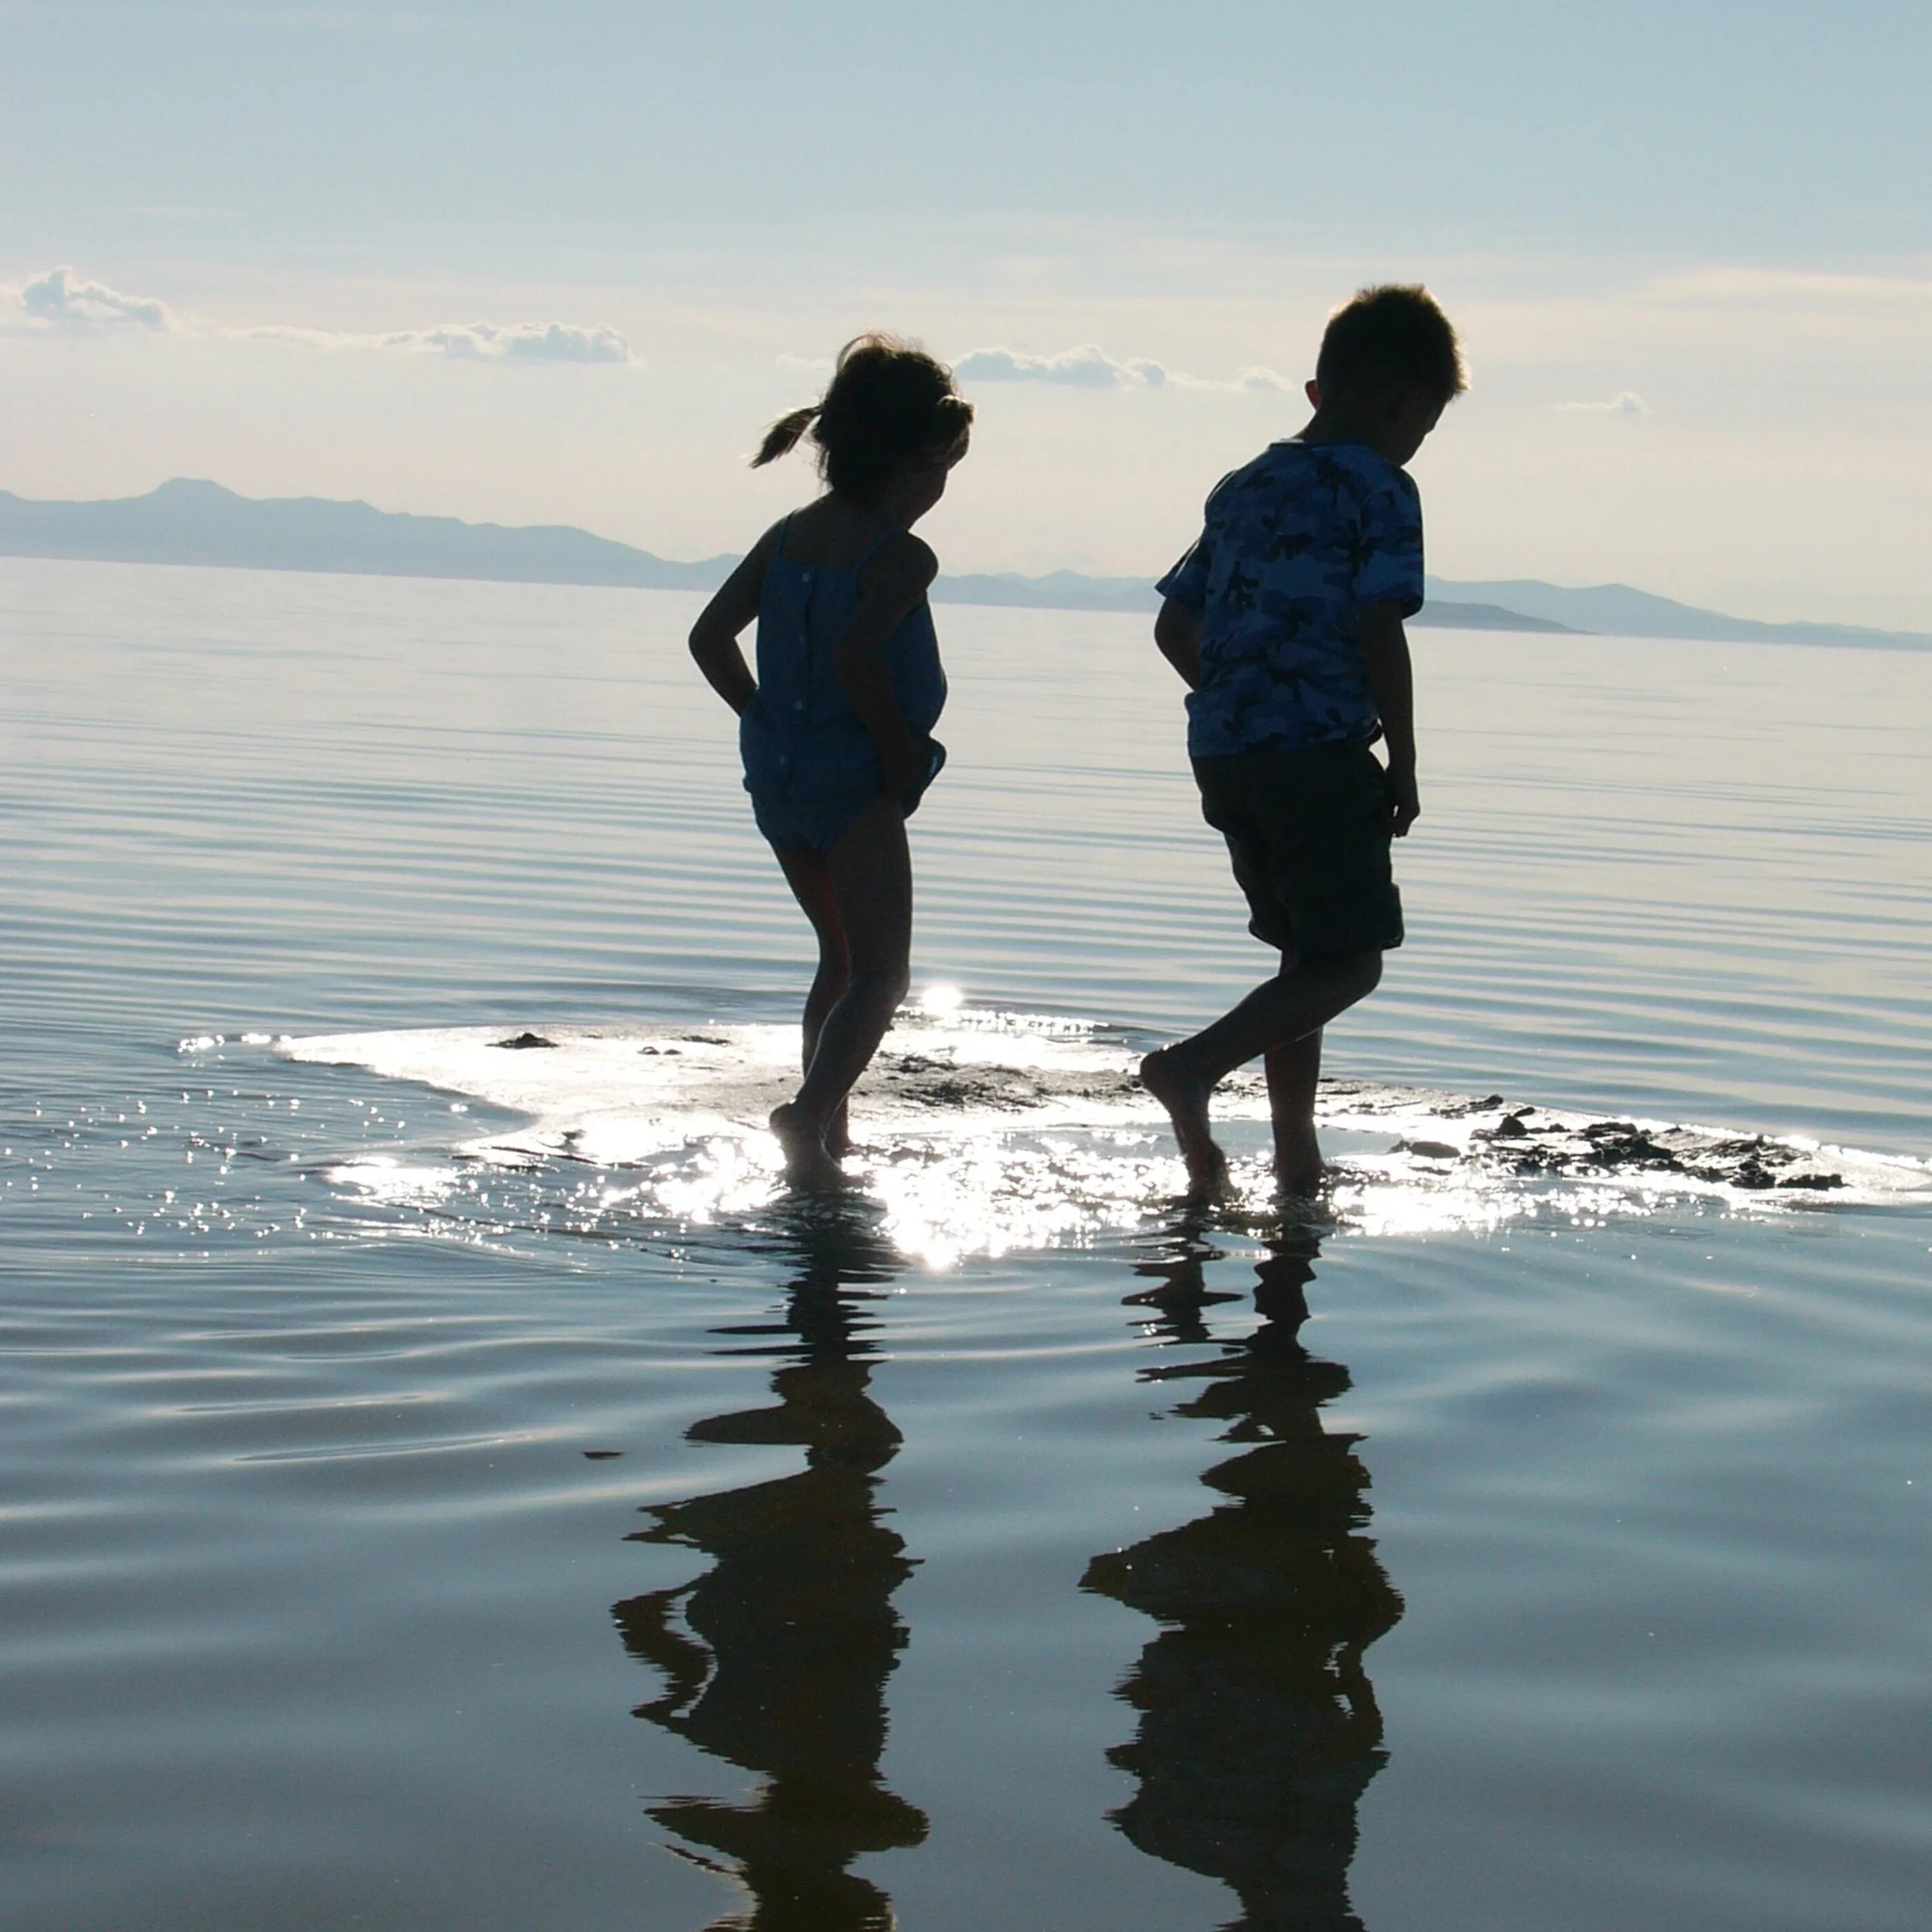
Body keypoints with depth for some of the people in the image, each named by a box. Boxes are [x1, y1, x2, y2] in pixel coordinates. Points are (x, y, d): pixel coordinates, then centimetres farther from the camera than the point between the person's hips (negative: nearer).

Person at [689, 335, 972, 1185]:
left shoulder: (789, 536, 10)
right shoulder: (901, 558, -13)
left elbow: (710, 638, 9)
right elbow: (856, 655, -29)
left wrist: (771, 724, 14)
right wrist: (901, 754, -17)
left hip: (776, 779, 8)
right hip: (854, 786, -8)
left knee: (842, 957, 22)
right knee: (880, 976, -6)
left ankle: (828, 1135, 22)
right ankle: (811, 1112, -27)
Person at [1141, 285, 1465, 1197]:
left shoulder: (1243, 487, 16)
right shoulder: (1379, 490, -6)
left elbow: (1174, 627, 16)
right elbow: (1379, 633, -14)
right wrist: (1404, 764, -6)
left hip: (1222, 755, 8)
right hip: (1319, 753, -8)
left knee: (1308, 955, 17)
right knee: (1351, 963, -1)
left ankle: (1297, 1158, 17)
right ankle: (1193, 1065, -18)